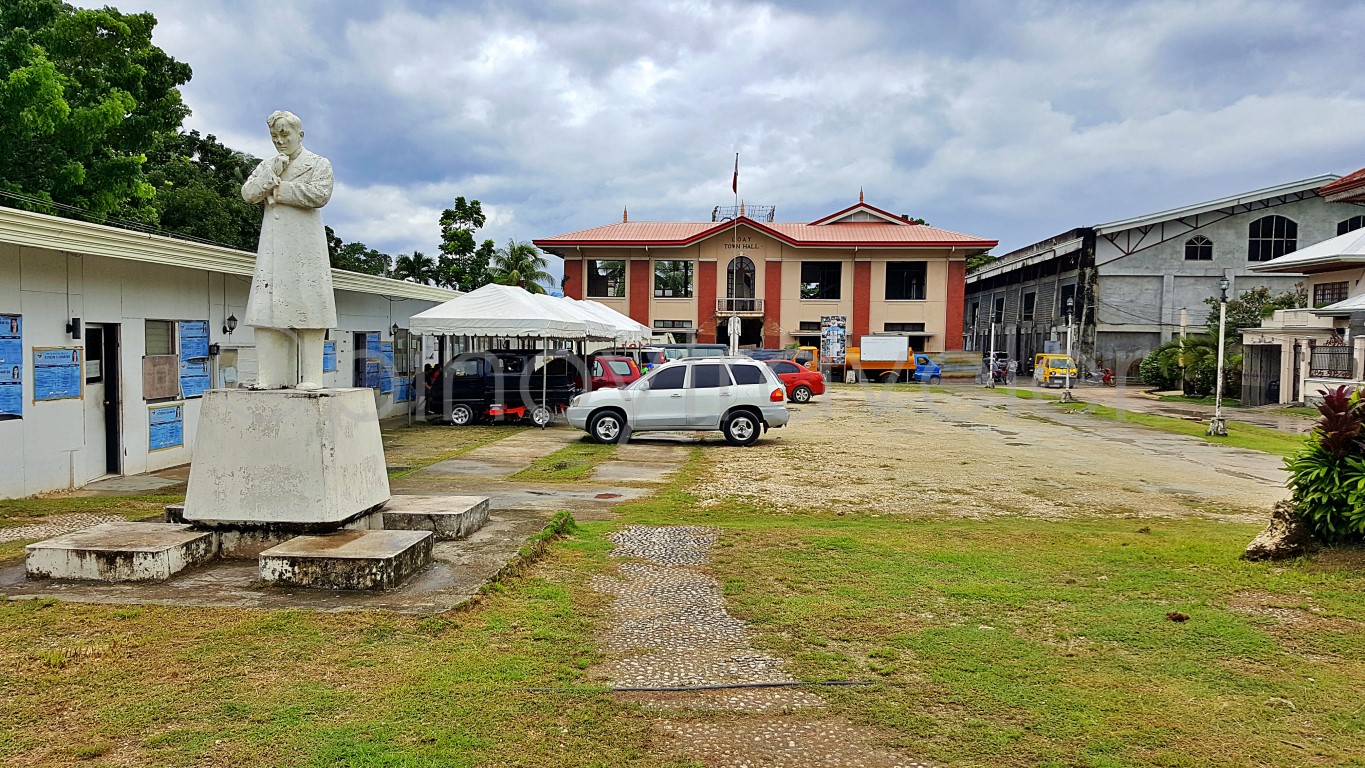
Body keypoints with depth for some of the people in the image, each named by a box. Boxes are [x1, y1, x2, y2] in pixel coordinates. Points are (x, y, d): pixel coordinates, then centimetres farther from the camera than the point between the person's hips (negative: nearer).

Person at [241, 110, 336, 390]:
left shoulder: (319, 164, 7)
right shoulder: (266, 166, 22)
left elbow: (320, 194, -11)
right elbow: (247, 193, 7)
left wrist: (279, 190, -6)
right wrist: (272, 174, -6)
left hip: (305, 244, -4)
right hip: (273, 245, 5)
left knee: (307, 306, -8)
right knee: (268, 308, -3)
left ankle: (311, 377, -7)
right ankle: (271, 377, -2)